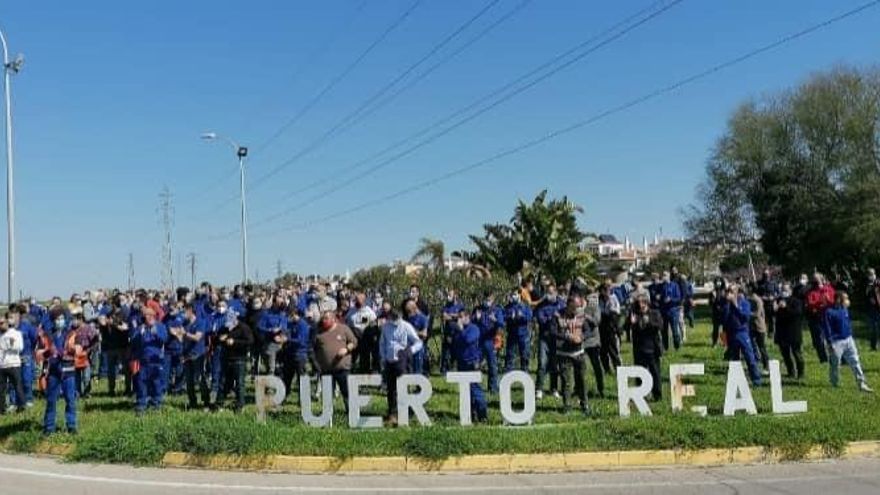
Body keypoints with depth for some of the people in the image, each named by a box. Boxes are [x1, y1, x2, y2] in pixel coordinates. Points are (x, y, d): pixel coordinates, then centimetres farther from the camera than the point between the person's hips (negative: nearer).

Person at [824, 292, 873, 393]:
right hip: (836, 342, -6)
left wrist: (850, 335, 19)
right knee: (835, 364, 7)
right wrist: (830, 343, -13)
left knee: (855, 362, 2)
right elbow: (827, 328, -13)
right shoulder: (829, 312, -15)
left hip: (848, 340, 6)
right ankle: (835, 384, 22)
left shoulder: (845, 310, 5)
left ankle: (861, 383, 3)